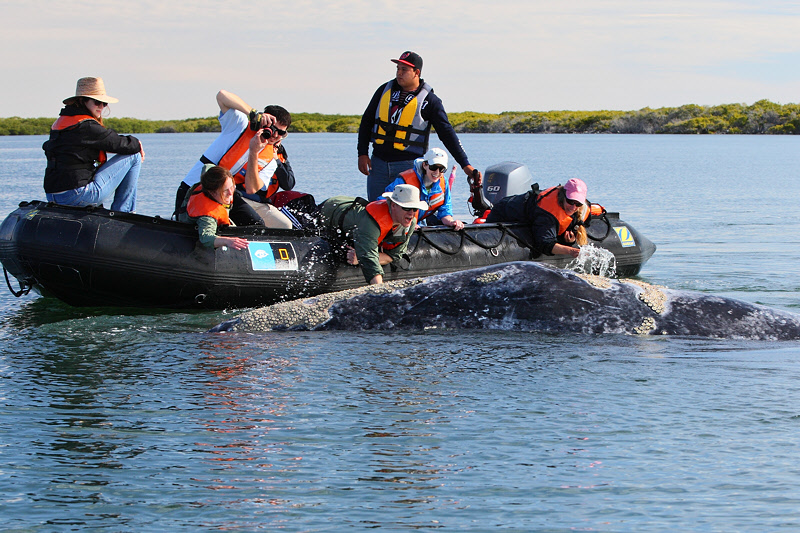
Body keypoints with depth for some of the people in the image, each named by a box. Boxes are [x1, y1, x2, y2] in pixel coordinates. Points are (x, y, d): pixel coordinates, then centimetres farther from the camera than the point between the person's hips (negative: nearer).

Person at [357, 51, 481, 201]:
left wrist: (465, 165, -11)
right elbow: (366, 121, 15)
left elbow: (447, 134, -4)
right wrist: (362, 153, 6)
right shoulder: (385, 90, 9)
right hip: (378, 162, 4)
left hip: (409, 165, -4)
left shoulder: (429, 101, -2)